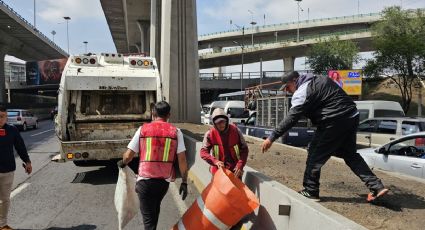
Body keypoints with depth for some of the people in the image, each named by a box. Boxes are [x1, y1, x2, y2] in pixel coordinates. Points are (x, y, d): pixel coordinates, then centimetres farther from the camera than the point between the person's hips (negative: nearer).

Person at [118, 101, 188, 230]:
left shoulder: (143, 129, -2)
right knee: (155, 209, 30)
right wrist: (184, 182, 2)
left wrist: (122, 163, 21)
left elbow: (127, 156, -1)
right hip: (164, 180, 3)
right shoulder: (176, 132, 0)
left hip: (145, 180, -2)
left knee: (148, 217, 9)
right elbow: (182, 159, -5)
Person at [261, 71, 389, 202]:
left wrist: (272, 138, -16)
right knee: (350, 154, 20)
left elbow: (291, 119, -17)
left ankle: (310, 192, 9)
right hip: (352, 118, 9)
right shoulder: (320, 79, 18)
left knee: (315, 154, 2)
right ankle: (377, 187, 17)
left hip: (334, 122, -9)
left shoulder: (302, 92, -10)